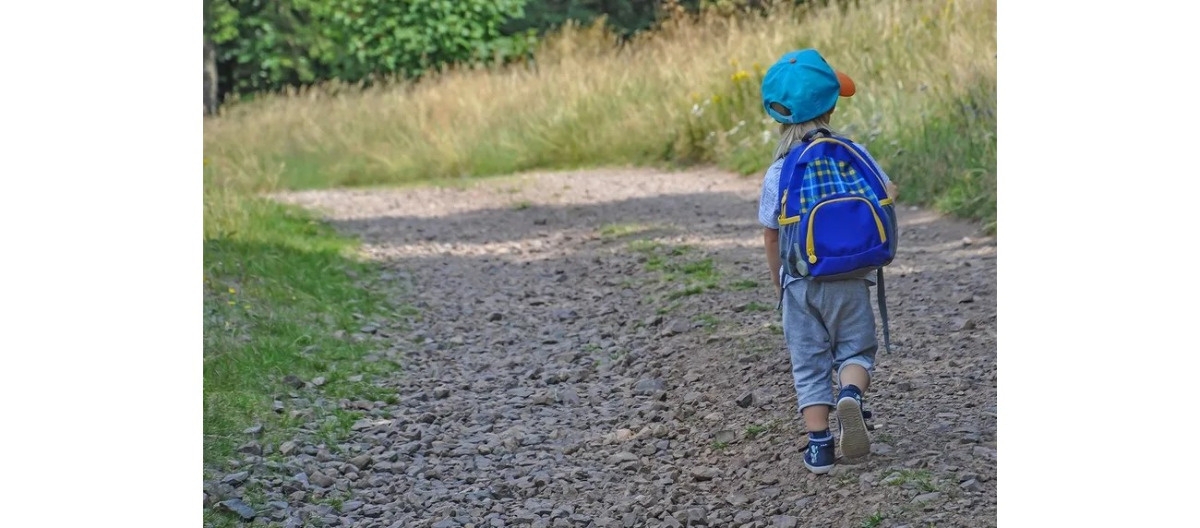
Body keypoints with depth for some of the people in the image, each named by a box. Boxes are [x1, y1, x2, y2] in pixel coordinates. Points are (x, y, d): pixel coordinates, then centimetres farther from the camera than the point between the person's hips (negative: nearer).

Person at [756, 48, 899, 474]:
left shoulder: (778, 173, -2)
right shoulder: (853, 153, -4)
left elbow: (770, 236, 2)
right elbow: (888, 193, -3)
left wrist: (779, 283, 15)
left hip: (800, 282, 0)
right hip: (849, 278, 0)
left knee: (809, 364, 8)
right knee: (855, 349, 12)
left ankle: (819, 446, 3)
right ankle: (851, 393, -20)